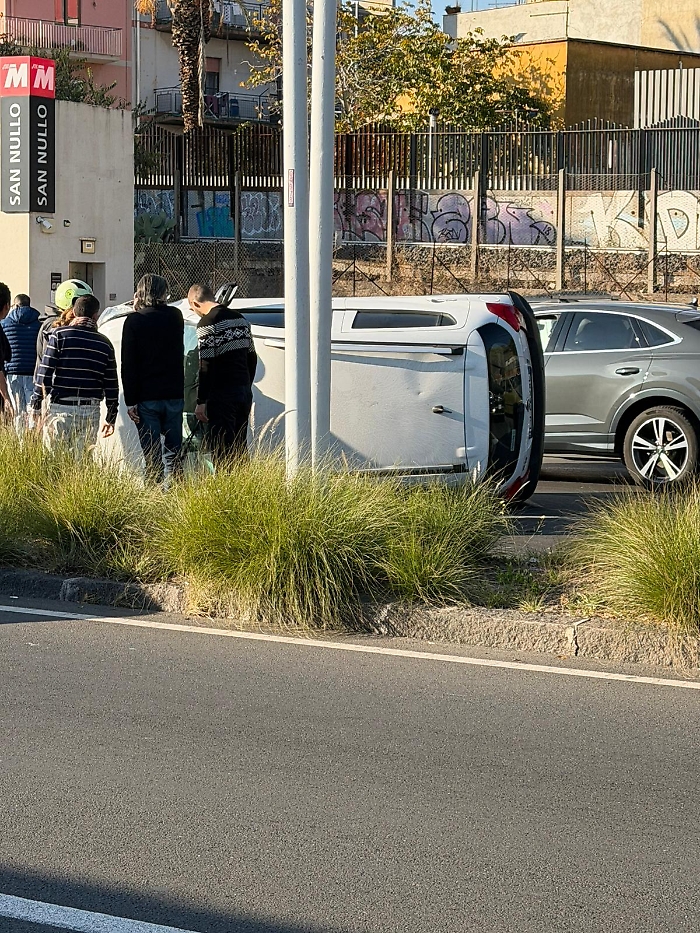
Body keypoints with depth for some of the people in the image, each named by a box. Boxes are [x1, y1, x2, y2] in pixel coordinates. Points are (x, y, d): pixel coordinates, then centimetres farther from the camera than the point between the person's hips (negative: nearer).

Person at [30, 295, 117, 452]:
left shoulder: (60, 334, -1)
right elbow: (111, 386, 11)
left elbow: (45, 371, -5)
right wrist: (111, 419, 19)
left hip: (60, 408, -2)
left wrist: (35, 404, 1)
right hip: (90, 412, 2)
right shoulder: (105, 344, 8)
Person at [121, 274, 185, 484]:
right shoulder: (175, 317, 3)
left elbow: (128, 365, -10)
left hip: (146, 396, -3)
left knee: (152, 453, -1)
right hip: (174, 395, 3)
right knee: (173, 451, 11)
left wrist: (130, 401, -6)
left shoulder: (134, 321, -7)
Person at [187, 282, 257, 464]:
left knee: (221, 451, -5)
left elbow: (206, 367, -16)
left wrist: (201, 402, -13)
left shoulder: (207, 324, -12)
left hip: (222, 395, -8)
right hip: (244, 392, 8)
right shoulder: (240, 319, 13)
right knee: (240, 448, 13)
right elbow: (252, 358, 19)